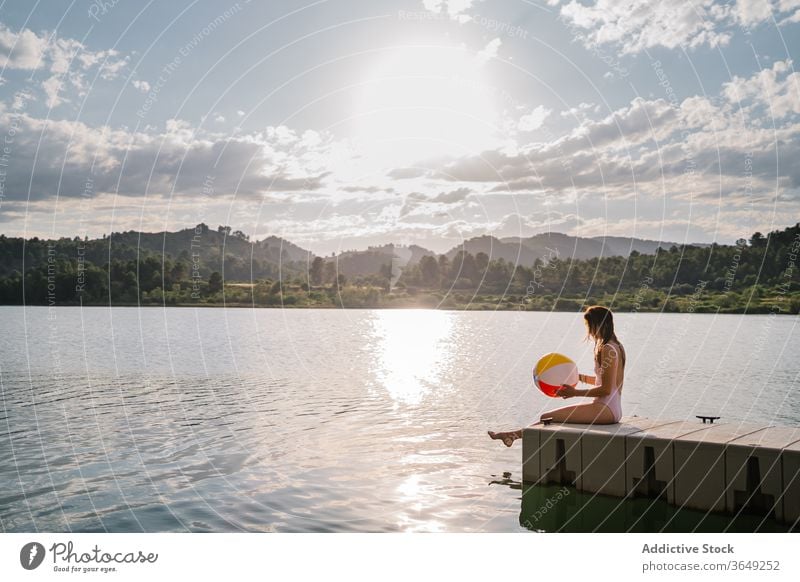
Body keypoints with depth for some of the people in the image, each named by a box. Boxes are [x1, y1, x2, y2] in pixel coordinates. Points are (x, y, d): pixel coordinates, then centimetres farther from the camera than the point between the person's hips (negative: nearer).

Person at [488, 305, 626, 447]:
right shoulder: (615, 347, 16)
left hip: (606, 409, -11)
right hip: (612, 409, 11)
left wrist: (575, 392, -12)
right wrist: (579, 377, 20)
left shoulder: (607, 350, -16)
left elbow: (606, 389, -19)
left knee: (547, 417, -13)